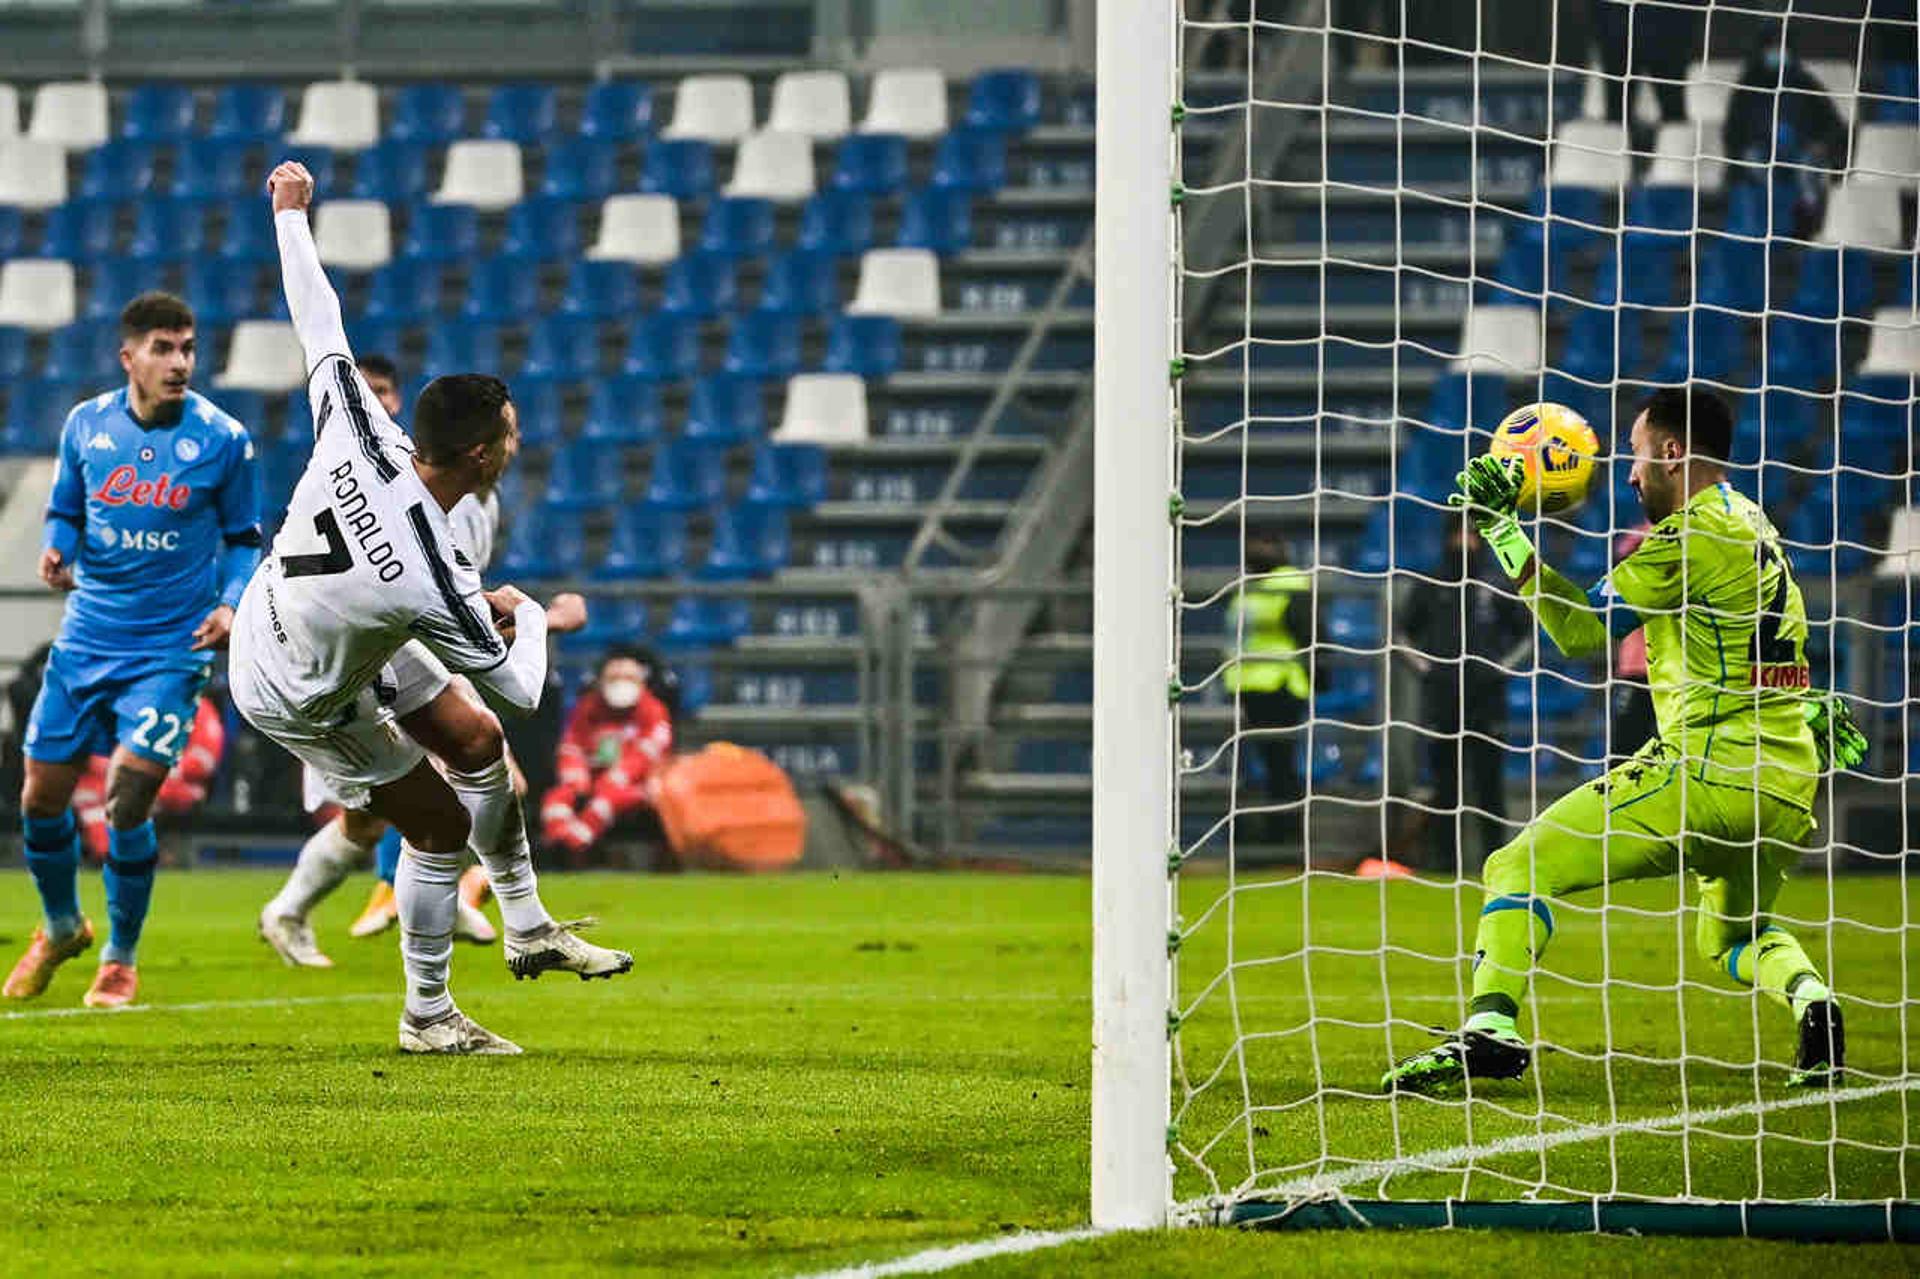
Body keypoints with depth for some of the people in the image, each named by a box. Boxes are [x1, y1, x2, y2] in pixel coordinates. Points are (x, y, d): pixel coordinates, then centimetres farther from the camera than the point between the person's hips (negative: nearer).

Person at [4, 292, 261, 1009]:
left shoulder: (222, 440, -6)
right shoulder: (85, 425, 0)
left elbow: (243, 538, 4)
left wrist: (233, 603, -13)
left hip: (170, 647, -3)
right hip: (86, 639, 3)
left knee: (128, 801, -13)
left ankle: (121, 959, 8)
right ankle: (61, 929, 34)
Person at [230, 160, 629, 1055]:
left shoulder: (358, 432, -30)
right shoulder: (434, 585, -41)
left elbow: (319, 322, -14)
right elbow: (520, 687, -24)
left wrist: (290, 216, 2)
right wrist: (530, 615, -2)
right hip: (302, 699, -8)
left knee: (476, 741, 18)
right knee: (441, 826, 3)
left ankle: (528, 929, 37)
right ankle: (427, 1015, 24)